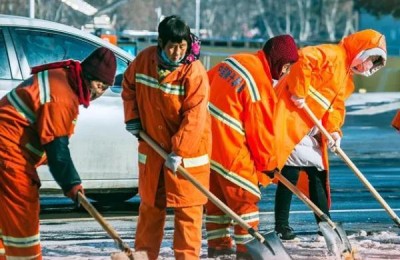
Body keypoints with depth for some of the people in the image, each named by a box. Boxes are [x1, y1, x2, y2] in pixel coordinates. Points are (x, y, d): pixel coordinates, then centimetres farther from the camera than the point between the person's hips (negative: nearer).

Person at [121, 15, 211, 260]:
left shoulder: (194, 72, -19)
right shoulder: (144, 60, -6)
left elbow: (194, 118, -22)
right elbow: (129, 85, 15)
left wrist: (178, 152, -24)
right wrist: (132, 117, 6)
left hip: (188, 150, -5)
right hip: (152, 146, 5)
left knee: (187, 208, -3)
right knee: (150, 205, 14)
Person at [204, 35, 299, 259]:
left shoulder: (234, 61, 6)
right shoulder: (261, 85, -19)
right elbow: (261, 130, -13)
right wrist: (268, 163, 0)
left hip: (208, 138, 9)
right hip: (231, 149, -9)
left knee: (217, 195, 17)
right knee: (245, 197, 2)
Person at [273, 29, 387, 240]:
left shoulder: (347, 78, 19)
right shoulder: (333, 55, -11)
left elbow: (337, 105, 15)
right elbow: (304, 58, -26)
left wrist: (334, 130, -3)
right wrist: (299, 93, -22)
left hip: (310, 127, 10)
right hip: (289, 114, -10)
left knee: (318, 171, 12)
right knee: (291, 170, -11)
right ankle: (281, 226, -8)